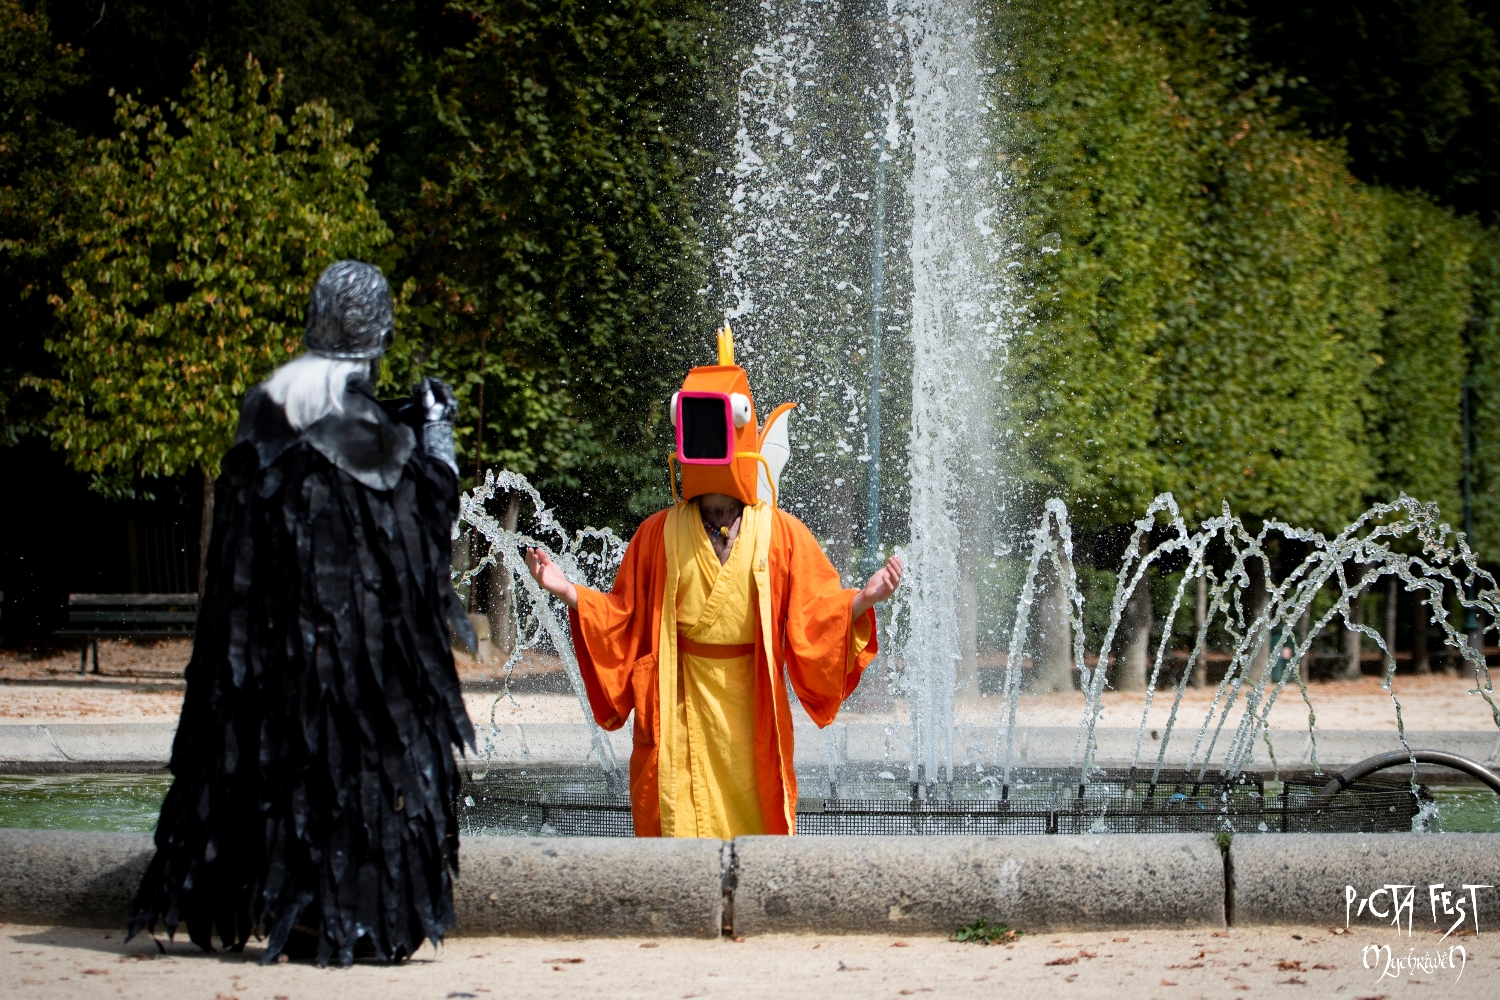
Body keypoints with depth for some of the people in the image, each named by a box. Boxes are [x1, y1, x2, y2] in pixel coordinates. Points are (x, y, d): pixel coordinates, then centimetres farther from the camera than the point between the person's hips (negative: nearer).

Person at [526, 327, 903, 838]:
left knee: (753, 823, 1)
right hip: (679, 714, 1)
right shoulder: (657, 536, 6)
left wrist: (861, 600, -19)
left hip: (750, 714, -1)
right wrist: (570, 593, -2)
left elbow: (815, 617, -2)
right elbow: (623, 618, 9)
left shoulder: (783, 536, 2)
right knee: (679, 822, -2)